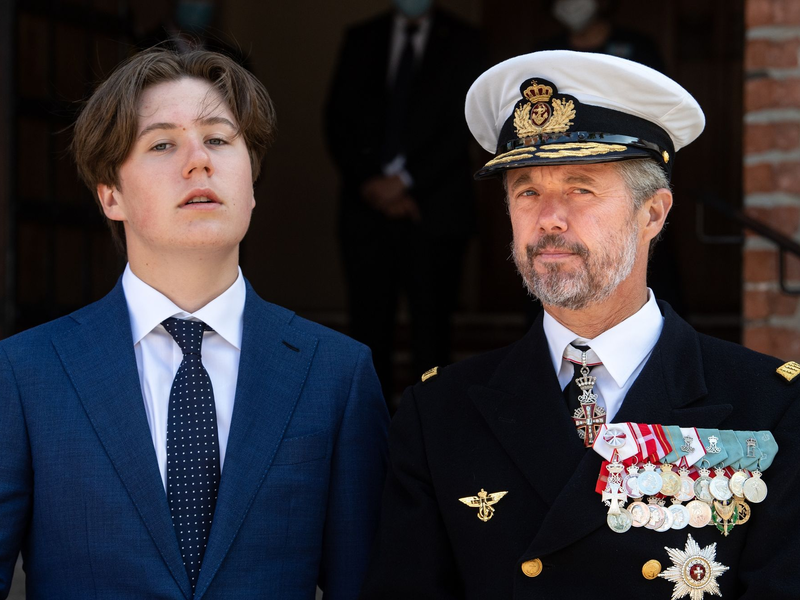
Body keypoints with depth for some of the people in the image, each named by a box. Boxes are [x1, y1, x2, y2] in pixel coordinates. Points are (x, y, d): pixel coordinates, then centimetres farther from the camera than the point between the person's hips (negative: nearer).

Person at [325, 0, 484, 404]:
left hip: (434, 210, -2)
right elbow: (338, 120, 7)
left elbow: (461, 127, -3)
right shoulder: (362, 39, 13)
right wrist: (368, 183, -6)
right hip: (368, 207, 2)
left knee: (432, 323, -2)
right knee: (369, 324, 1)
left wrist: (406, 181, -11)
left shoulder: (461, 42, 6)